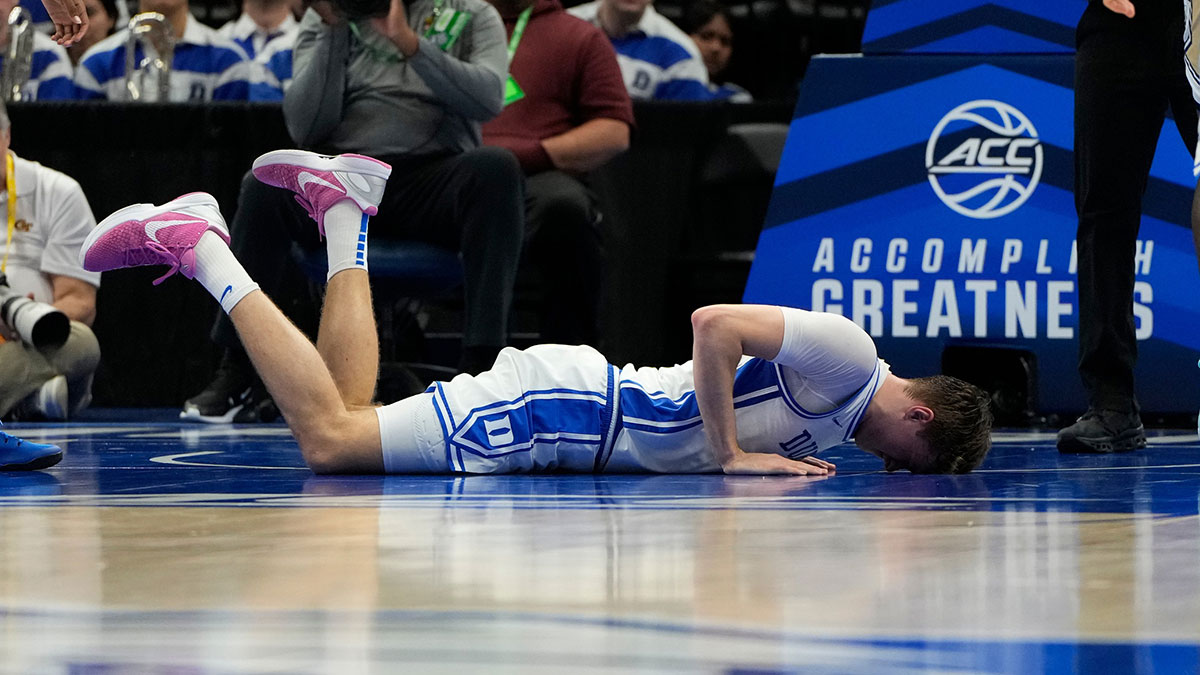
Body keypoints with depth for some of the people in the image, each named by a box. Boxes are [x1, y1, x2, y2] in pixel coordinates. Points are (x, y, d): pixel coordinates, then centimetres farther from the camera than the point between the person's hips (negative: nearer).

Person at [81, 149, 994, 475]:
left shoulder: (840, 414, 15)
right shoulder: (848, 354, -14)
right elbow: (714, 323, -24)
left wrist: (775, 454, 11)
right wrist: (732, 454, -20)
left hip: (576, 410, 9)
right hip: (564, 406, -9)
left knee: (345, 420, 11)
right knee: (329, 439, -14)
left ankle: (347, 212, 21)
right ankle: (197, 247, -7)